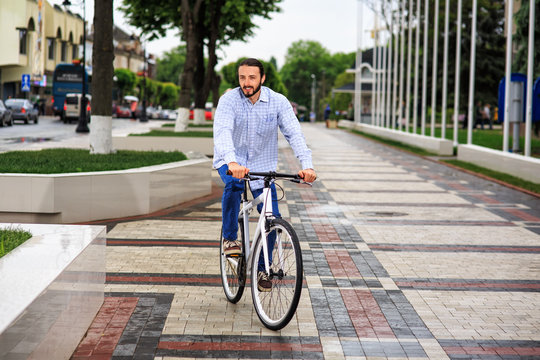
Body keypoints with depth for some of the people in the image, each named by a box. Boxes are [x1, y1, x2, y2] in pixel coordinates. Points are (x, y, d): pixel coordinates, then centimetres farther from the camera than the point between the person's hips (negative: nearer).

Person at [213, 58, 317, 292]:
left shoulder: (278, 102, -11)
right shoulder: (229, 100, -17)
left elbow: (294, 134, -20)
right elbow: (222, 132, -33)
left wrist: (307, 165, -37)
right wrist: (232, 162, -52)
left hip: (262, 163, 2)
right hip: (231, 161, -2)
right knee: (233, 185, -36)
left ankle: (262, 269, 16)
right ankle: (230, 238, -14)